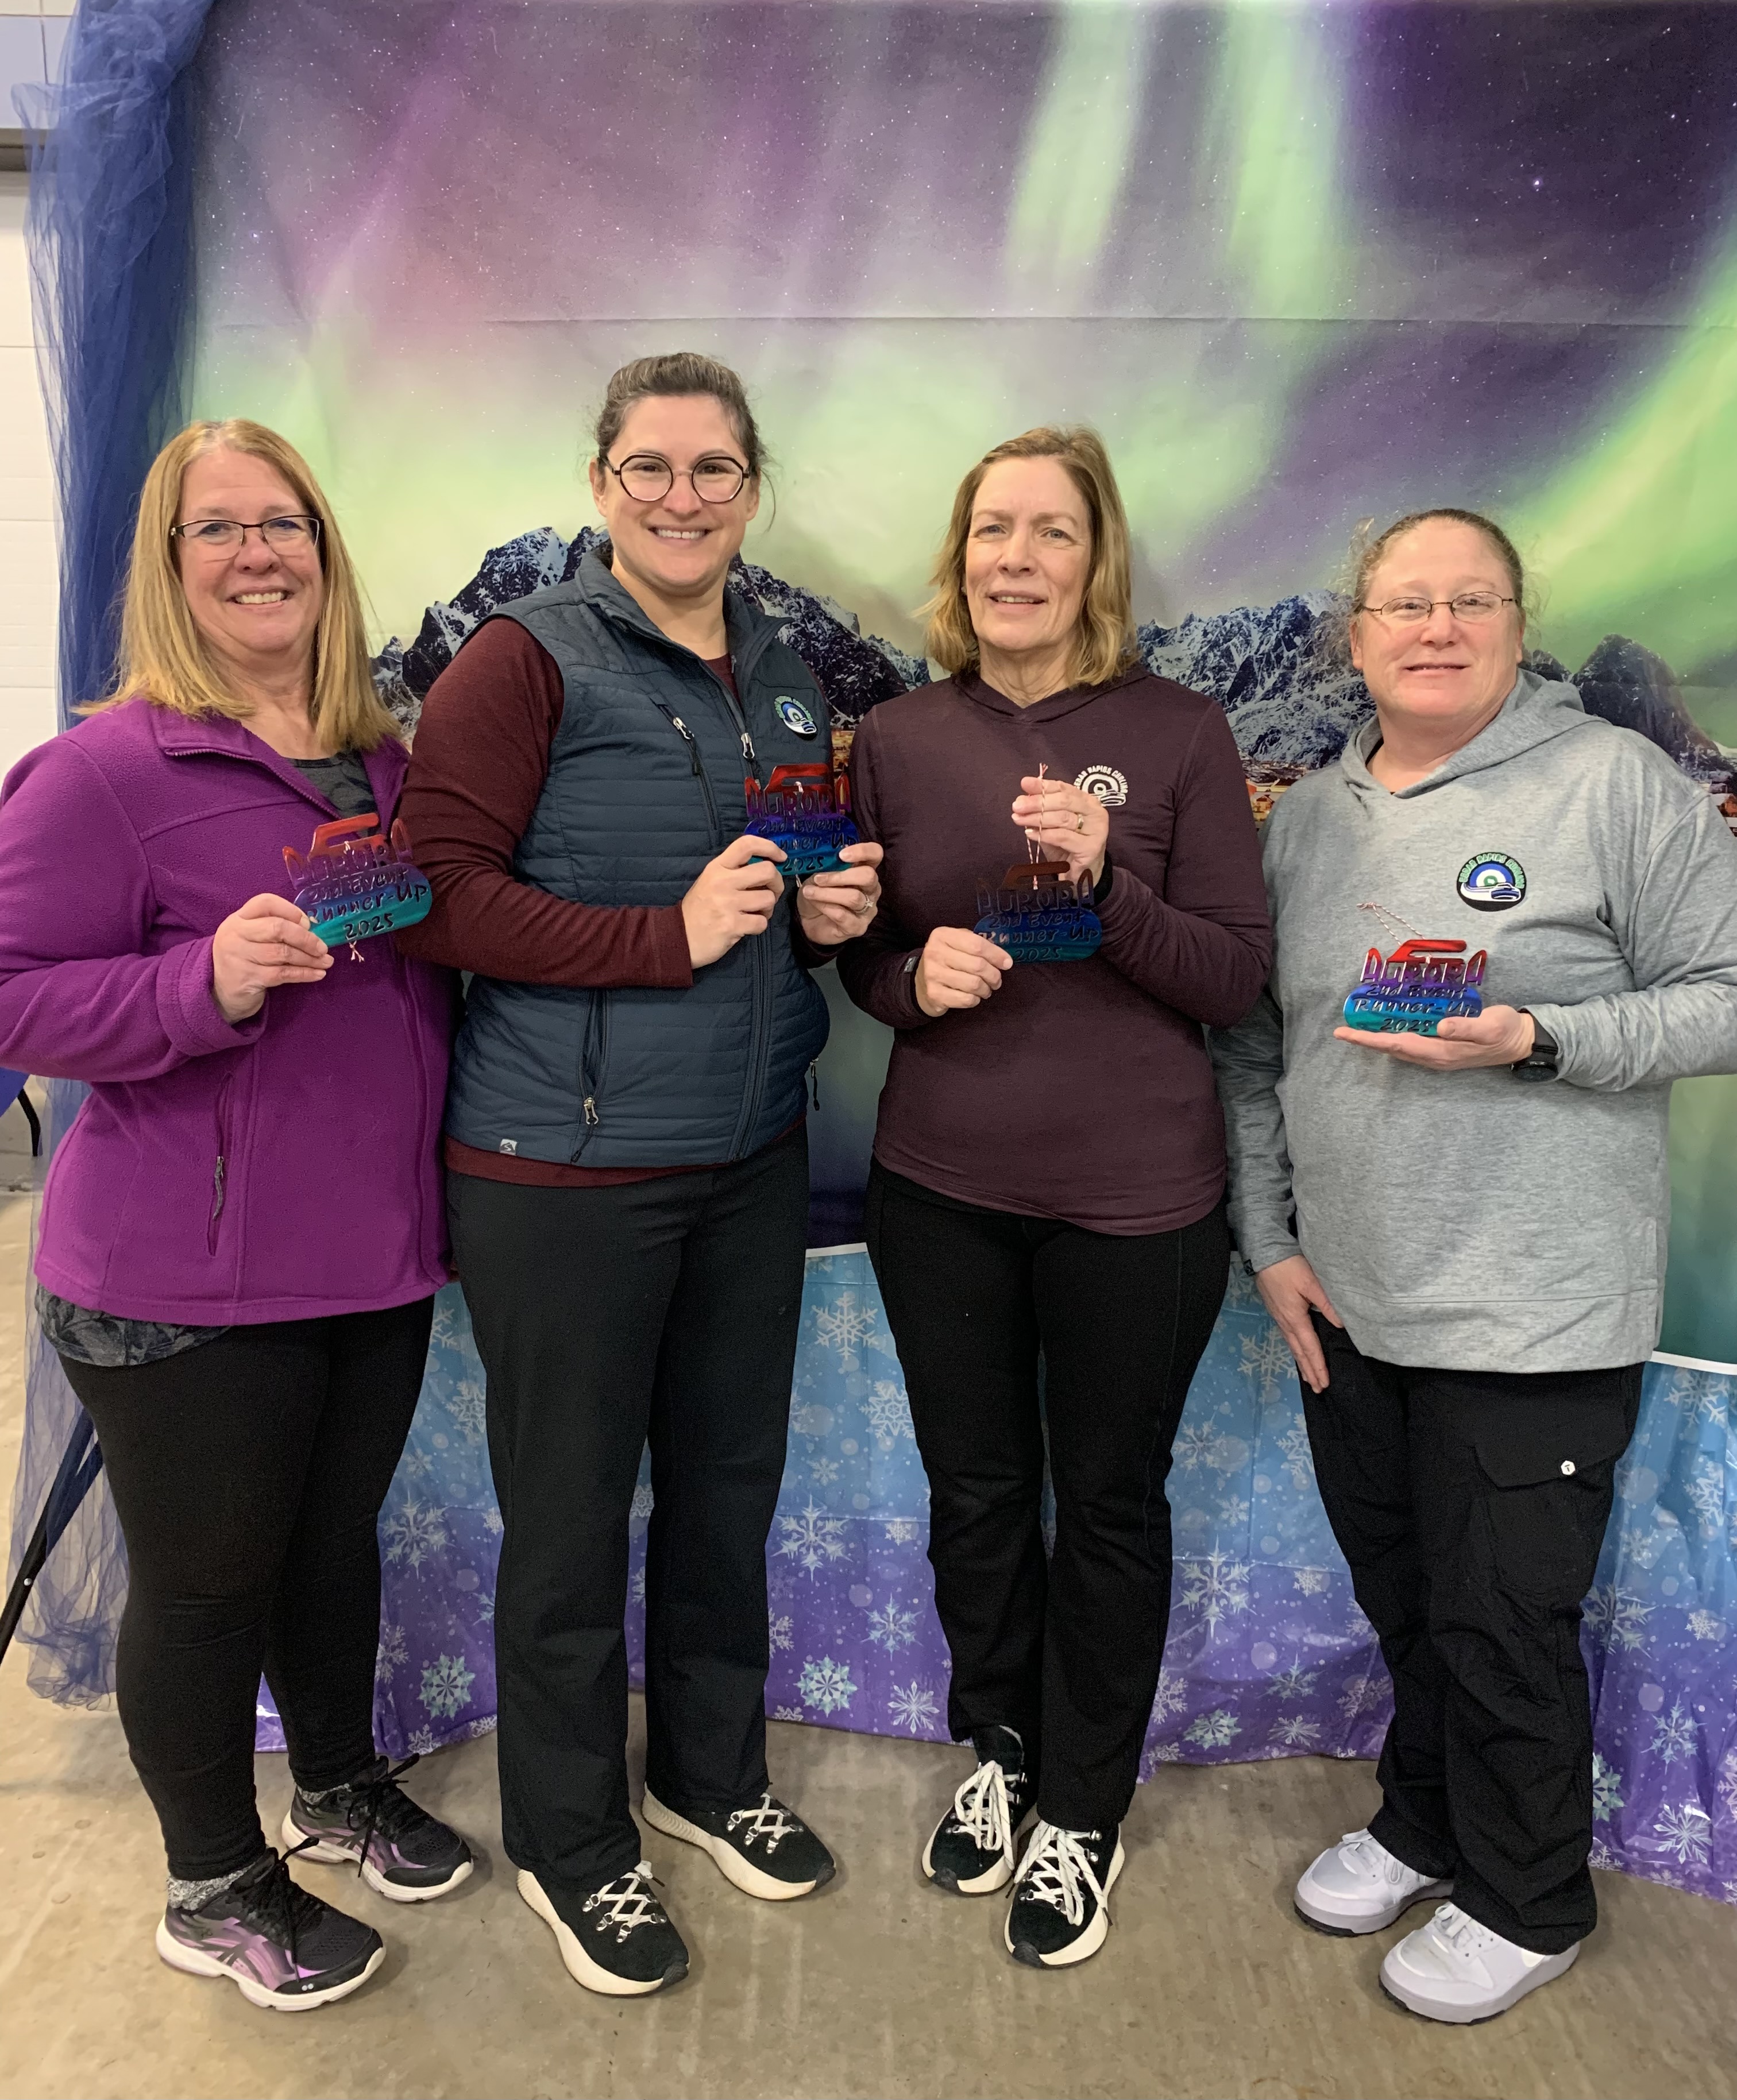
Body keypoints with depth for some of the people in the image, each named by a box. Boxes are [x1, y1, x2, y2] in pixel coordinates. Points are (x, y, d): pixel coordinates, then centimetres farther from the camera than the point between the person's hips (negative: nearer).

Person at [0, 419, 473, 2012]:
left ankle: (341, 1785, 47)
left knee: (339, 1537, 22)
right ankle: (216, 1889, 35)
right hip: (184, 1283, -6)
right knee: (204, 1581, 11)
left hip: (377, 1252, 6)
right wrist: (207, 982, -29)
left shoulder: (385, 760, 8)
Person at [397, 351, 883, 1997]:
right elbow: (435, 893, -17)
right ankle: (568, 1839, 31)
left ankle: (711, 1771, 42)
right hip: (563, 1166, -6)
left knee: (731, 1477, 18)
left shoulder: (783, 678, 12)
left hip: (751, 1152, 6)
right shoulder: (527, 659, -9)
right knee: (571, 1510, 8)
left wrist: (833, 912, 1)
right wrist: (670, 936, -21)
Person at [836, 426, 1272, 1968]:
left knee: (1106, 1502, 13)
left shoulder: (1179, 735, -6)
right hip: (941, 1189, 3)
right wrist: (914, 978, -14)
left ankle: (1084, 1809, 36)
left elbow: (1236, 978, -8)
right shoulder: (898, 740, 1)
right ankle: (998, 1748, 43)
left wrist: (1105, 882, -23)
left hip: (1134, 1200, -2)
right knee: (974, 1490, 17)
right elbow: (863, 953, 9)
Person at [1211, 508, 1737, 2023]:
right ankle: (1422, 1826, 45)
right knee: (1404, 1602, 21)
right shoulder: (1309, 817, 8)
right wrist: (1269, 1237, 5)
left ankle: (1526, 1901, 33)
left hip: (1534, 1316, -5)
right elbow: (1251, 1046, 11)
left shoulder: (1614, 784, -7)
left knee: (1504, 1624, 8)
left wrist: (1540, 1042, -22)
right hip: (1348, 1302, 5)